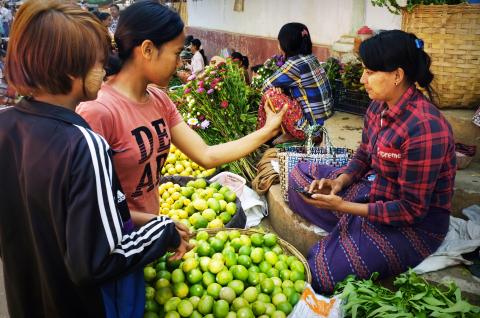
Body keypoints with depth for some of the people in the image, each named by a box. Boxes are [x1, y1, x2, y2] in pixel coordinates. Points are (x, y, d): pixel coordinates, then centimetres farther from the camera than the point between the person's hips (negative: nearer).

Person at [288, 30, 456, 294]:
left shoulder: (424, 128, -29)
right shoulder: (378, 107, -3)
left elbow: (412, 210, -25)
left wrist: (343, 206, -26)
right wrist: (340, 181, -9)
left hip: (417, 223, -9)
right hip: (374, 191, 9)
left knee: (322, 274, -20)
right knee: (301, 173, 8)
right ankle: (348, 236, 0)